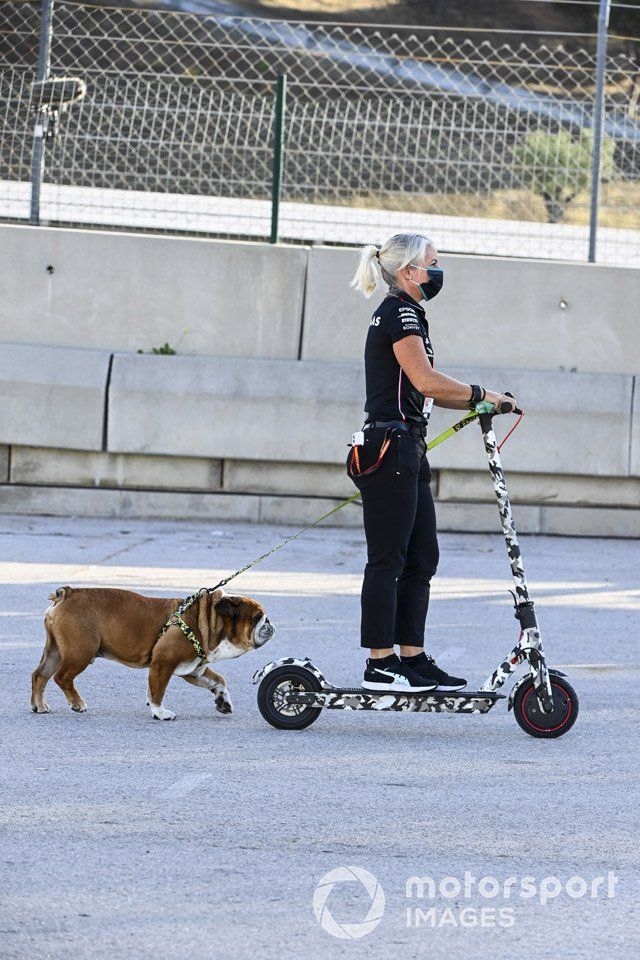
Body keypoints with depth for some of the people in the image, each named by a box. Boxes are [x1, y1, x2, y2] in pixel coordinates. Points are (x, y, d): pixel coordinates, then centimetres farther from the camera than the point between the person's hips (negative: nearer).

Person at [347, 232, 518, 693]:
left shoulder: (406, 315, 21)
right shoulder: (399, 313, -11)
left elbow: (425, 391, 21)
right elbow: (425, 380, -22)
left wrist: (480, 404, 10)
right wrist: (482, 394, -12)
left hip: (407, 450, 10)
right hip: (390, 446, -10)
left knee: (422, 559, 11)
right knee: (388, 559, -7)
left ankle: (413, 657, 14)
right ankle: (380, 666, -5)